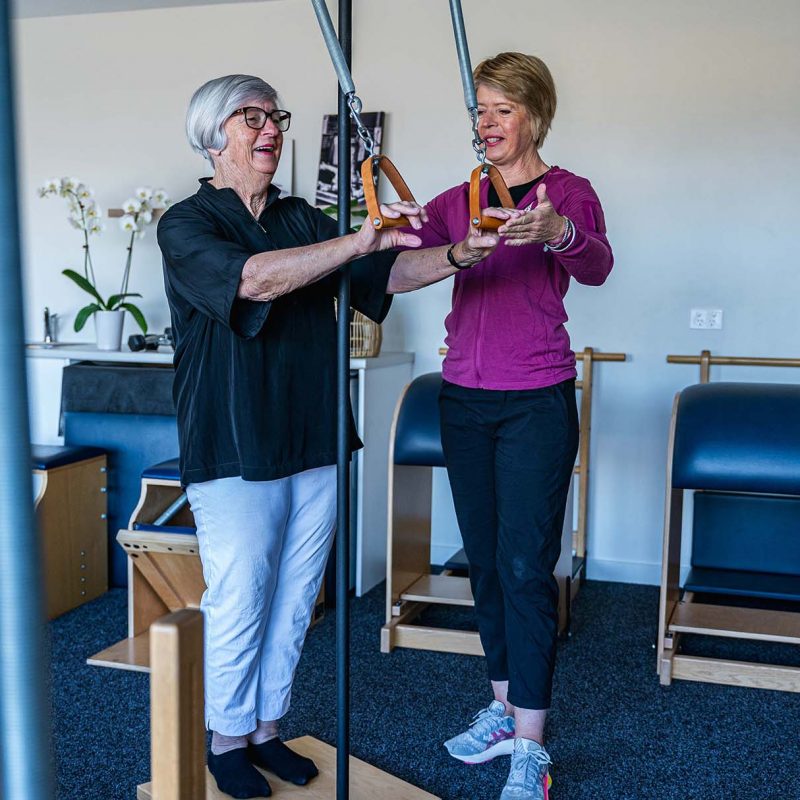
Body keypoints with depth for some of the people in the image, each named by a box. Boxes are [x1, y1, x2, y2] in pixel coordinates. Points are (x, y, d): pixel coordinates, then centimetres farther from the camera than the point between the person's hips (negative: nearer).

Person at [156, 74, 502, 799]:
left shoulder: (304, 220, 12)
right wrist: (361, 239, -32)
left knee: (294, 602, 13)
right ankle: (228, 739, 24)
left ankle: (267, 727, 30)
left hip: (313, 446, 6)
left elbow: (384, 275, 3)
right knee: (239, 603, 3)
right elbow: (253, 279, -25)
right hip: (235, 453, -5)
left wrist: (460, 255, -14)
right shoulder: (186, 225, -5)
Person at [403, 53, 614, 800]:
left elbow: (596, 266, -26)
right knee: (484, 561, 12)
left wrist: (556, 232, -47)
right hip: (464, 400, 6)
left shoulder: (568, 192, -5)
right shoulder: (461, 199, 10)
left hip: (535, 403, -5)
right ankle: (503, 708, 28)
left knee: (525, 566, -5)